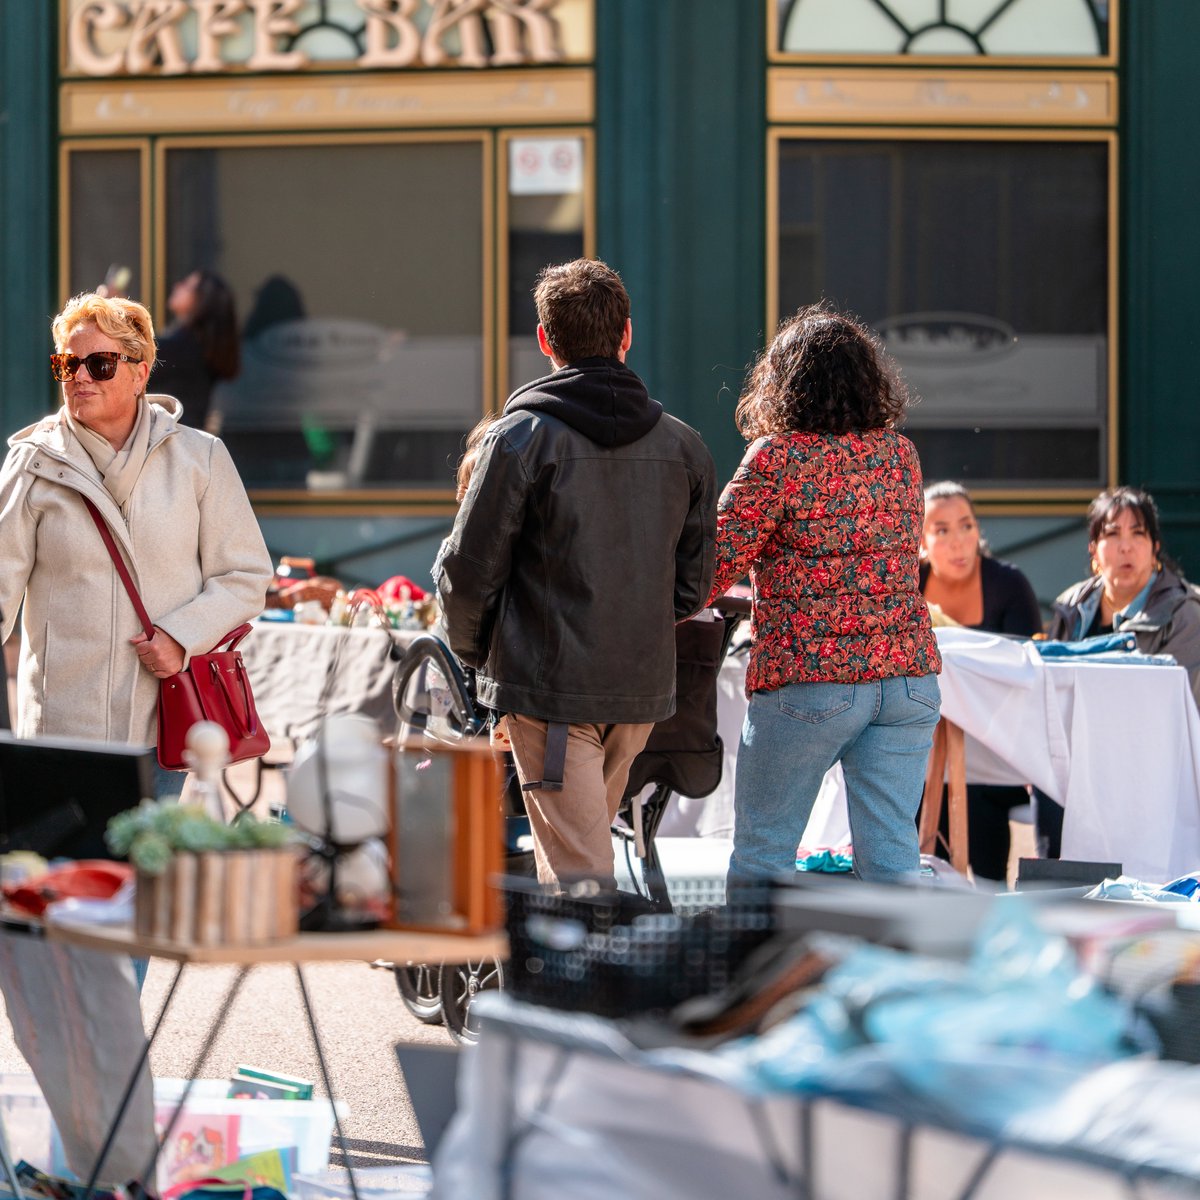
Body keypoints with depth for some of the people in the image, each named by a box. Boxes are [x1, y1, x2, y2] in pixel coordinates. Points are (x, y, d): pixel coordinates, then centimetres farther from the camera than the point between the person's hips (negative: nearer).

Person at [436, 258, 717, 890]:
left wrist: (475, 651, 11)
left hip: (550, 690, -5)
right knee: (580, 844, 20)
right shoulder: (682, 445, 6)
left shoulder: (523, 435, -9)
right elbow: (694, 583, 9)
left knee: (580, 873, -5)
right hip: (643, 690, 5)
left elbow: (469, 569, -7)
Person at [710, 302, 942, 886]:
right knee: (890, 853, 5)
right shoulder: (900, 452, 9)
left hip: (808, 679, -5)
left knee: (762, 850, 8)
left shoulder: (780, 456, -10)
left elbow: (716, 561, -10)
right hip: (907, 670, 5)